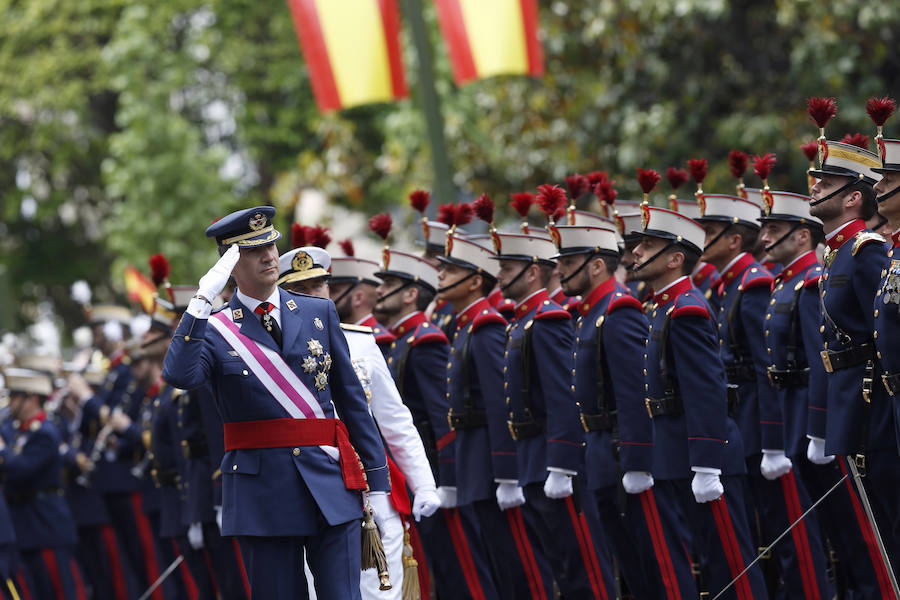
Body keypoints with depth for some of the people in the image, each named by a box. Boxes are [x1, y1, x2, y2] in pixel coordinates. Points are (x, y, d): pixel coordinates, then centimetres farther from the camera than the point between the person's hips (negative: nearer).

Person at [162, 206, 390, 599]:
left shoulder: (319, 313, 10)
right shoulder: (213, 330, 2)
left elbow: (352, 400, 11)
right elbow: (179, 376, -20)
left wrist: (378, 482, 8)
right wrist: (202, 301, -22)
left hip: (330, 485, 2)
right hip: (262, 492, -1)